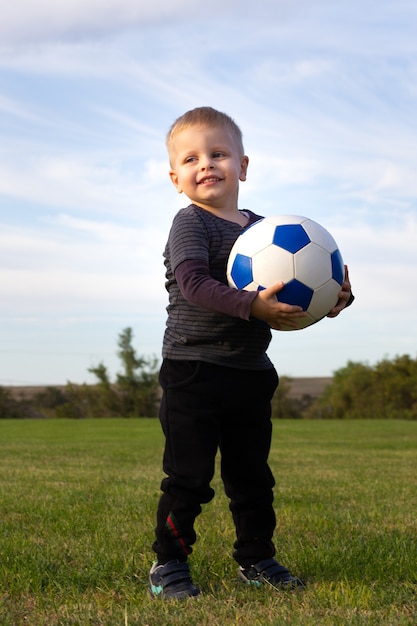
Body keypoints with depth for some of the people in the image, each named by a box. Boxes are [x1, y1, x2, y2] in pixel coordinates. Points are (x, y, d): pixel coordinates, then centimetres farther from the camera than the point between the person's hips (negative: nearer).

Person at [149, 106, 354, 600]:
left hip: (251, 373, 6)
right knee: (188, 476, -3)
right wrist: (253, 305, -35)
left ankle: (255, 559, 29)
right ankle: (168, 565, 10)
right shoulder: (190, 225, -9)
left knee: (252, 475, 15)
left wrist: (335, 297, -6)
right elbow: (195, 284, -24)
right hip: (193, 371, -6)